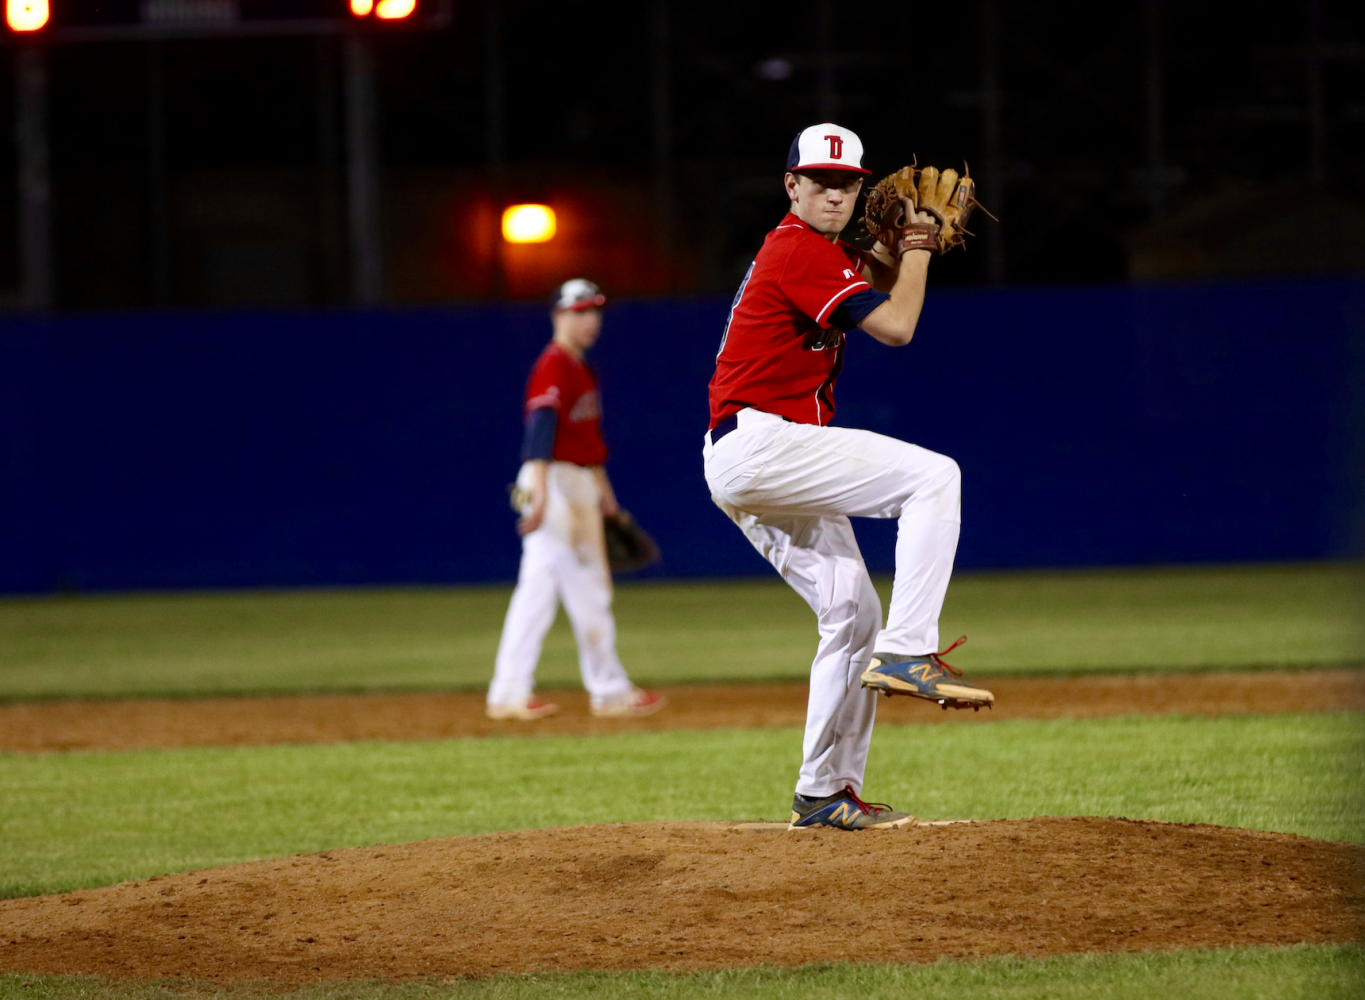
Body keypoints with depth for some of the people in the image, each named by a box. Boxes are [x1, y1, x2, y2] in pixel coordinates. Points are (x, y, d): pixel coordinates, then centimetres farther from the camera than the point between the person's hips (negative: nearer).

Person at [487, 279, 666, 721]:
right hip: (556, 482, -10)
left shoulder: (582, 369, 20)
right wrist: (540, 493, -33)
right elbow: (540, 428, -23)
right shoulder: (553, 367, -12)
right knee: (586, 589, -5)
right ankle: (609, 692, 2)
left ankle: (509, 693, 5)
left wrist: (604, 491, 29)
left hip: (581, 485, 10)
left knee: (537, 589, 7)